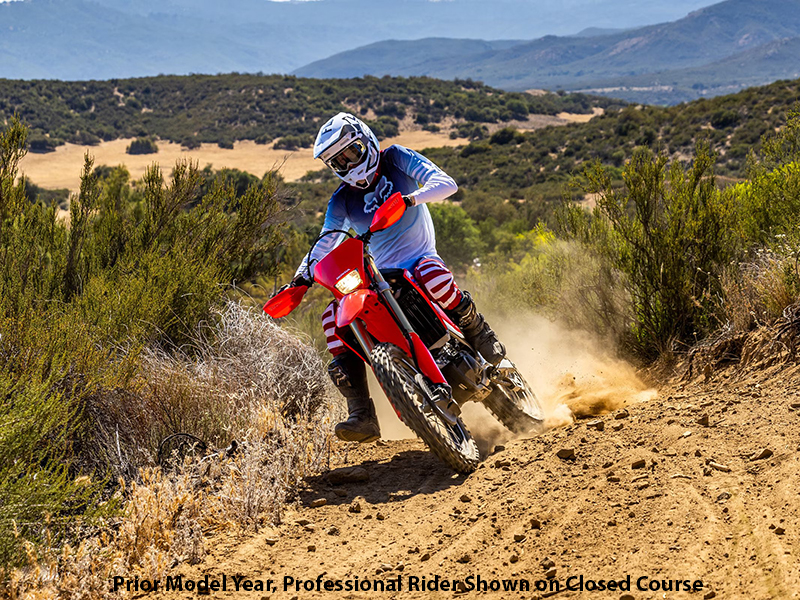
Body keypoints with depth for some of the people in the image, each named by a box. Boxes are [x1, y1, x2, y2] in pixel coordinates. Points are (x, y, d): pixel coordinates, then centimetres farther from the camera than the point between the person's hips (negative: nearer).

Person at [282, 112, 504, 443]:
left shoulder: (395, 159, 1)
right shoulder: (342, 201, 11)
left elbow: (447, 183, -12)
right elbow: (325, 245, 14)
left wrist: (409, 198, -30)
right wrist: (300, 278, -2)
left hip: (419, 259, -4)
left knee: (432, 274, -41)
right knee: (333, 317, -20)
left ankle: (481, 336, -14)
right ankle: (362, 416, -24)